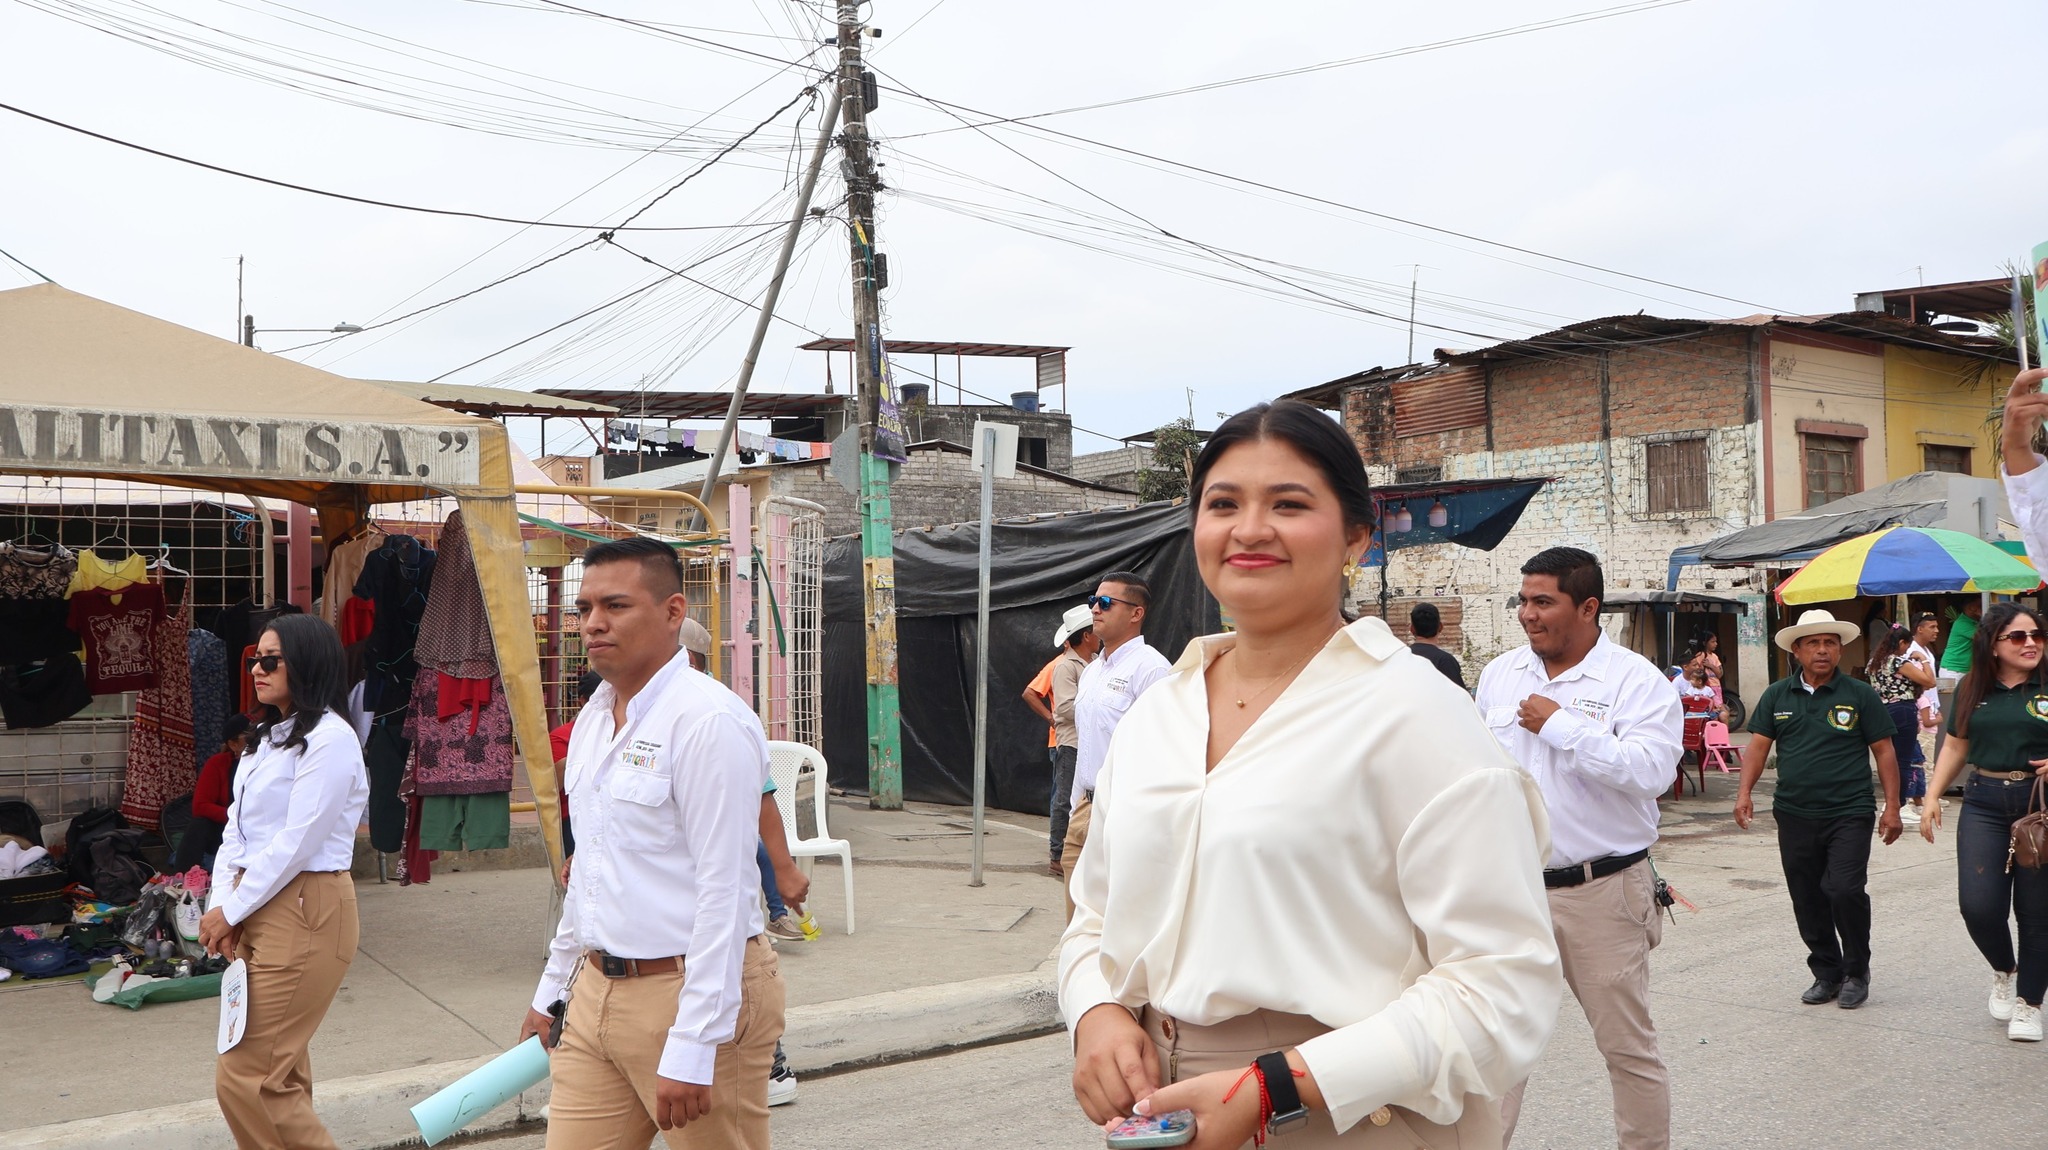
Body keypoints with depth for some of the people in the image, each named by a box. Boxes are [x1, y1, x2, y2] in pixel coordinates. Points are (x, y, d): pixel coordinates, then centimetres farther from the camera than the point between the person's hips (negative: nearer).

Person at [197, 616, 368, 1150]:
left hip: (304, 912, -9)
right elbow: (237, 827, 12)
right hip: (257, 908, 9)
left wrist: (231, 912, -10)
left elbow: (296, 842, -17)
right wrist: (221, 901, -2)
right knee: (280, 1074, 14)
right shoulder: (267, 736, 16)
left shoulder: (329, 738, -13)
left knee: (246, 1078, -9)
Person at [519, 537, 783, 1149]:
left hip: (692, 990, -7)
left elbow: (722, 893, -20)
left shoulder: (710, 721, -16)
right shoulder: (593, 718, 12)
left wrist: (692, 1050, -21)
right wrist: (552, 989, 22)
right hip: (596, 992, 8)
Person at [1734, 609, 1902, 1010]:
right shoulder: (1776, 696, 7)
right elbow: (1758, 745, 7)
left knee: (1845, 890, -14)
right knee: (1807, 902, 8)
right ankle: (1826, 973, 24)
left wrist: (1892, 807, -2)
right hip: (1795, 815, 3)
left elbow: (1883, 751, 3)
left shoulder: (1859, 695, 1)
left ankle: (1856, 972, 7)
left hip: (1849, 814, -3)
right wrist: (1744, 792, -7)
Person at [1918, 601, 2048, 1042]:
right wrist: (1932, 797, 7)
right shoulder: (1972, 690, 8)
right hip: (1983, 804, 2)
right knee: (1978, 904, -8)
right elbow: (1955, 747, 15)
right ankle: (2003, 971, 23)